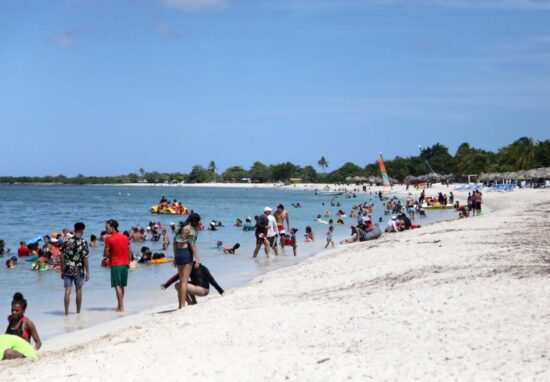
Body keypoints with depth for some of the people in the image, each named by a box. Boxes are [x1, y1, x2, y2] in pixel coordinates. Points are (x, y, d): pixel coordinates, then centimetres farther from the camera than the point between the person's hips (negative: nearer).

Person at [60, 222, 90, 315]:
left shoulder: (67, 241, 2)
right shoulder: (83, 242, -7)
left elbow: (62, 256, 3)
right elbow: (85, 258, -9)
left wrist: (62, 271, 10)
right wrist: (87, 272, -3)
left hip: (68, 269, 2)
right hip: (79, 270, -2)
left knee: (67, 291, 1)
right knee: (78, 290, 12)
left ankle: (66, 311, -6)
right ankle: (78, 311, 20)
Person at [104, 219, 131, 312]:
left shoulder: (109, 239, -10)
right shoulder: (125, 237, 6)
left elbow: (106, 253, -10)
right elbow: (130, 251, 8)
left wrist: (110, 257, 10)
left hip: (115, 265, -5)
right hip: (125, 264, 5)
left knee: (117, 286, -2)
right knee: (122, 286, 14)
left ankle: (121, 307, -4)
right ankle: (119, 305, 21)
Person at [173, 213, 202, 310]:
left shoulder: (179, 228, 15)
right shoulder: (190, 229, -9)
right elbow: (192, 244, -13)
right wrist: (197, 258, -13)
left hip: (178, 253, 8)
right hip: (186, 253, -8)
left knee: (181, 280, 15)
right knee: (184, 281, -7)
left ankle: (180, 305, 17)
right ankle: (182, 305, -8)